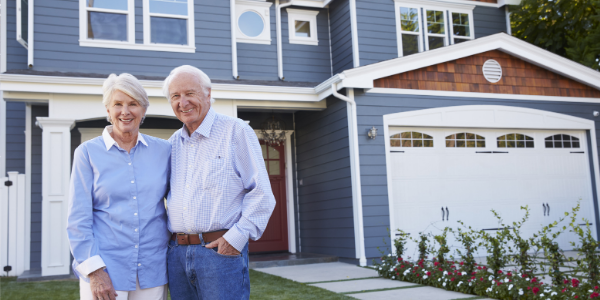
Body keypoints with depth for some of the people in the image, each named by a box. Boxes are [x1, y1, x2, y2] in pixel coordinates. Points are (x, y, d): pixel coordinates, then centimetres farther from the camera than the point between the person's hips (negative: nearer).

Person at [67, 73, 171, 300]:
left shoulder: (163, 150, 5)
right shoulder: (88, 152, 0)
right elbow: (78, 219, -3)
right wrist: (94, 270, -9)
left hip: (152, 271, 2)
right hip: (105, 272, -2)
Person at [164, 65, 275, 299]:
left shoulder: (236, 131, -3)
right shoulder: (173, 143, 15)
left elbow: (261, 193, -7)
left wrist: (237, 236, -15)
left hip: (221, 251, -5)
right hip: (176, 253, 6)